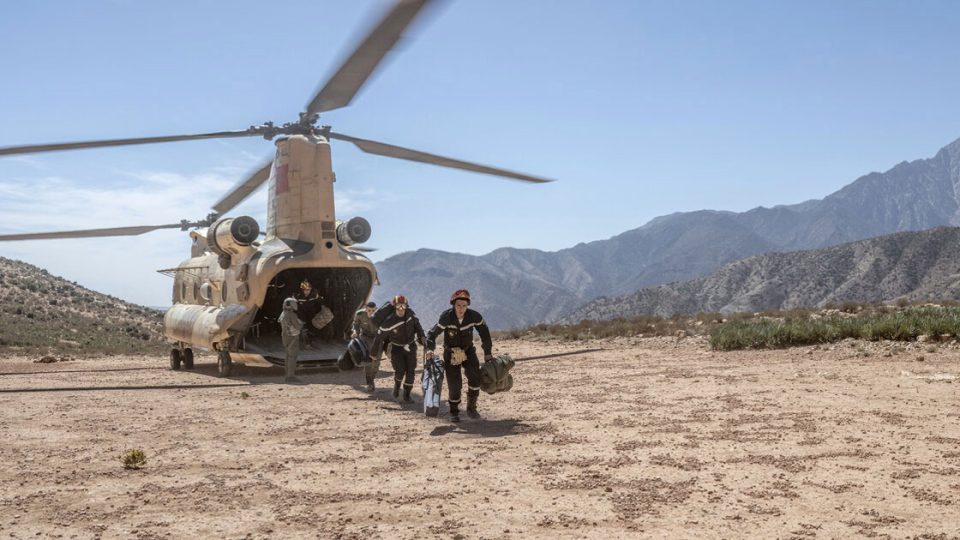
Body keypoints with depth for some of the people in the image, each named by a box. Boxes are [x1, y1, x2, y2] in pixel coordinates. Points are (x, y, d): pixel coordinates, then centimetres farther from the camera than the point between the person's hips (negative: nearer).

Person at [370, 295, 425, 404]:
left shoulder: (410, 314, -14)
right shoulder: (389, 322, -26)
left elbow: (416, 323, 8)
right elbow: (379, 337, -16)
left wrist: (421, 336, -1)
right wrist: (374, 353, -7)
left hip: (410, 347, 4)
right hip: (397, 348, -3)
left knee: (410, 371, 2)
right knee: (400, 370, -17)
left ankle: (407, 395, 17)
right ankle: (396, 386, 15)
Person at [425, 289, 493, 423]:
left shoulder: (474, 316, -16)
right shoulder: (446, 317, -22)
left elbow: (484, 333, -1)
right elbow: (432, 333, -18)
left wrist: (488, 353, 3)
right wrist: (430, 349, -35)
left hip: (468, 350, 1)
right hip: (451, 352, -1)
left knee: (475, 376, -20)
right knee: (454, 384, -5)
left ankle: (471, 407, -3)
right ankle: (454, 412, 17)